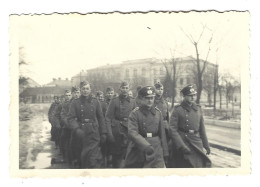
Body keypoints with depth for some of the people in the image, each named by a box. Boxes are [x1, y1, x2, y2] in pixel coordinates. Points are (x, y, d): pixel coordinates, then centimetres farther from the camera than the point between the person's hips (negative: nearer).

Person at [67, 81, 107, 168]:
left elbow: (100, 118, 8)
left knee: (94, 159, -9)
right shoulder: (75, 102, 3)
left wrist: (103, 133, 4)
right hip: (80, 135, 1)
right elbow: (71, 118, -6)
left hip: (93, 134, -1)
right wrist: (77, 129, -23)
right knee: (80, 158, 10)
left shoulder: (95, 101, 5)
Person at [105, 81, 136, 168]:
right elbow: (108, 117, -5)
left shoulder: (132, 101, 8)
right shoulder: (114, 101, -2)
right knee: (116, 154, 5)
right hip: (117, 130, -2)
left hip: (129, 130, 3)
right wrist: (109, 133, -13)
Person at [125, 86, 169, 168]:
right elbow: (132, 133, -19)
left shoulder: (158, 113, 6)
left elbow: (162, 133, 11)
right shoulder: (135, 114, -7)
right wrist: (146, 146, -32)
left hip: (156, 152, 3)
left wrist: (165, 152, 10)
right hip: (138, 153, -2)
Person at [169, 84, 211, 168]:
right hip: (183, 142, -4)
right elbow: (172, 130, -11)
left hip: (197, 143, 4)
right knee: (186, 166, 2)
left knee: (201, 164, 1)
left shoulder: (198, 109, 10)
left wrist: (206, 145, 14)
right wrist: (181, 146, -18)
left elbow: (202, 129, 15)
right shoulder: (177, 110, -6)